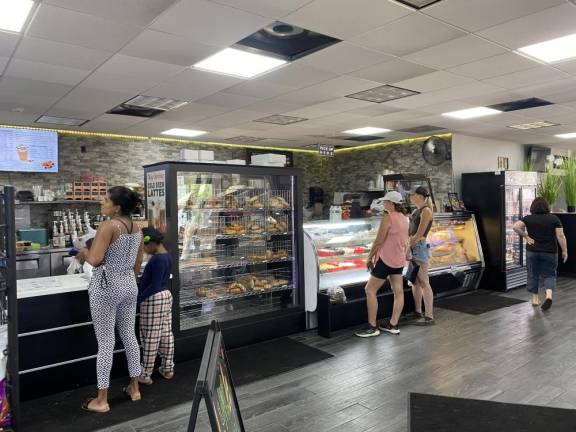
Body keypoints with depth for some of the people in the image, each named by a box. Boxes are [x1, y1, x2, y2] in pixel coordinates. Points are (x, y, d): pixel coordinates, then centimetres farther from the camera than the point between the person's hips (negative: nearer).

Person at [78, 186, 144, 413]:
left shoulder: (108, 225, -16)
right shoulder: (136, 228, 6)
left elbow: (95, 260, -21)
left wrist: (83, 253, -1)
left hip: (106, 286, -7)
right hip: (129, 285, 7)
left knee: (105, 342, 1)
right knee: (130, 337, 16)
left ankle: (101, 400, 14)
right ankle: (134, 388, 28)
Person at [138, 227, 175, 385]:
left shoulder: (158, 259, -20)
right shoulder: (166, 256, 9)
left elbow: (154, 286, -23)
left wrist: (139, 298, -18)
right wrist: (139, 286, 11)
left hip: (153, 300, -10)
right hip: (165, 296, 10)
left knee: (150, 338, 0)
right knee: (166, 334, 14)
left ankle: (146, 374, 9)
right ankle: (168, 369, 23)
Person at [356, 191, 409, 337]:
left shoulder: (388, 218, -17)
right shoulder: (404, 218, 8)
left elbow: (379, 241, -17)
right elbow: (405, 241, 14)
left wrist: (370, 257, -7)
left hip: (386, 259, -9)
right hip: (399, 260, 9)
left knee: (370, 290, -1)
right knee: (398, 292, 9)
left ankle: (372, 327, 1)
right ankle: (393, 325, 18)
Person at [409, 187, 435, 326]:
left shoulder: (426, 211, -10)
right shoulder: (416, 211, 16)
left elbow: (419, 234, -15)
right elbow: (409, 231, 13)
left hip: (420, 247, -9)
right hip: (413, 248, 9)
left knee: (424, 283, -7)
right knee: (415, 282, 13)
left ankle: (429, 317, -3)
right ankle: (418, 312, 24)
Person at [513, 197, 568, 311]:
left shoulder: (528, 218, -3)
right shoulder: (554, 218, -4)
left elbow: (515, 227, -16)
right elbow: (560, 235, -8)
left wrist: (526, 236, -6)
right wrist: (564, 251, -2)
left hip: (532, 252, 0)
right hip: (550, 253, 0)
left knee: (533, 274, 12)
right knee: (549, 275, 10)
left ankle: (535, 298, 18)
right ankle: (549, 295, -11)